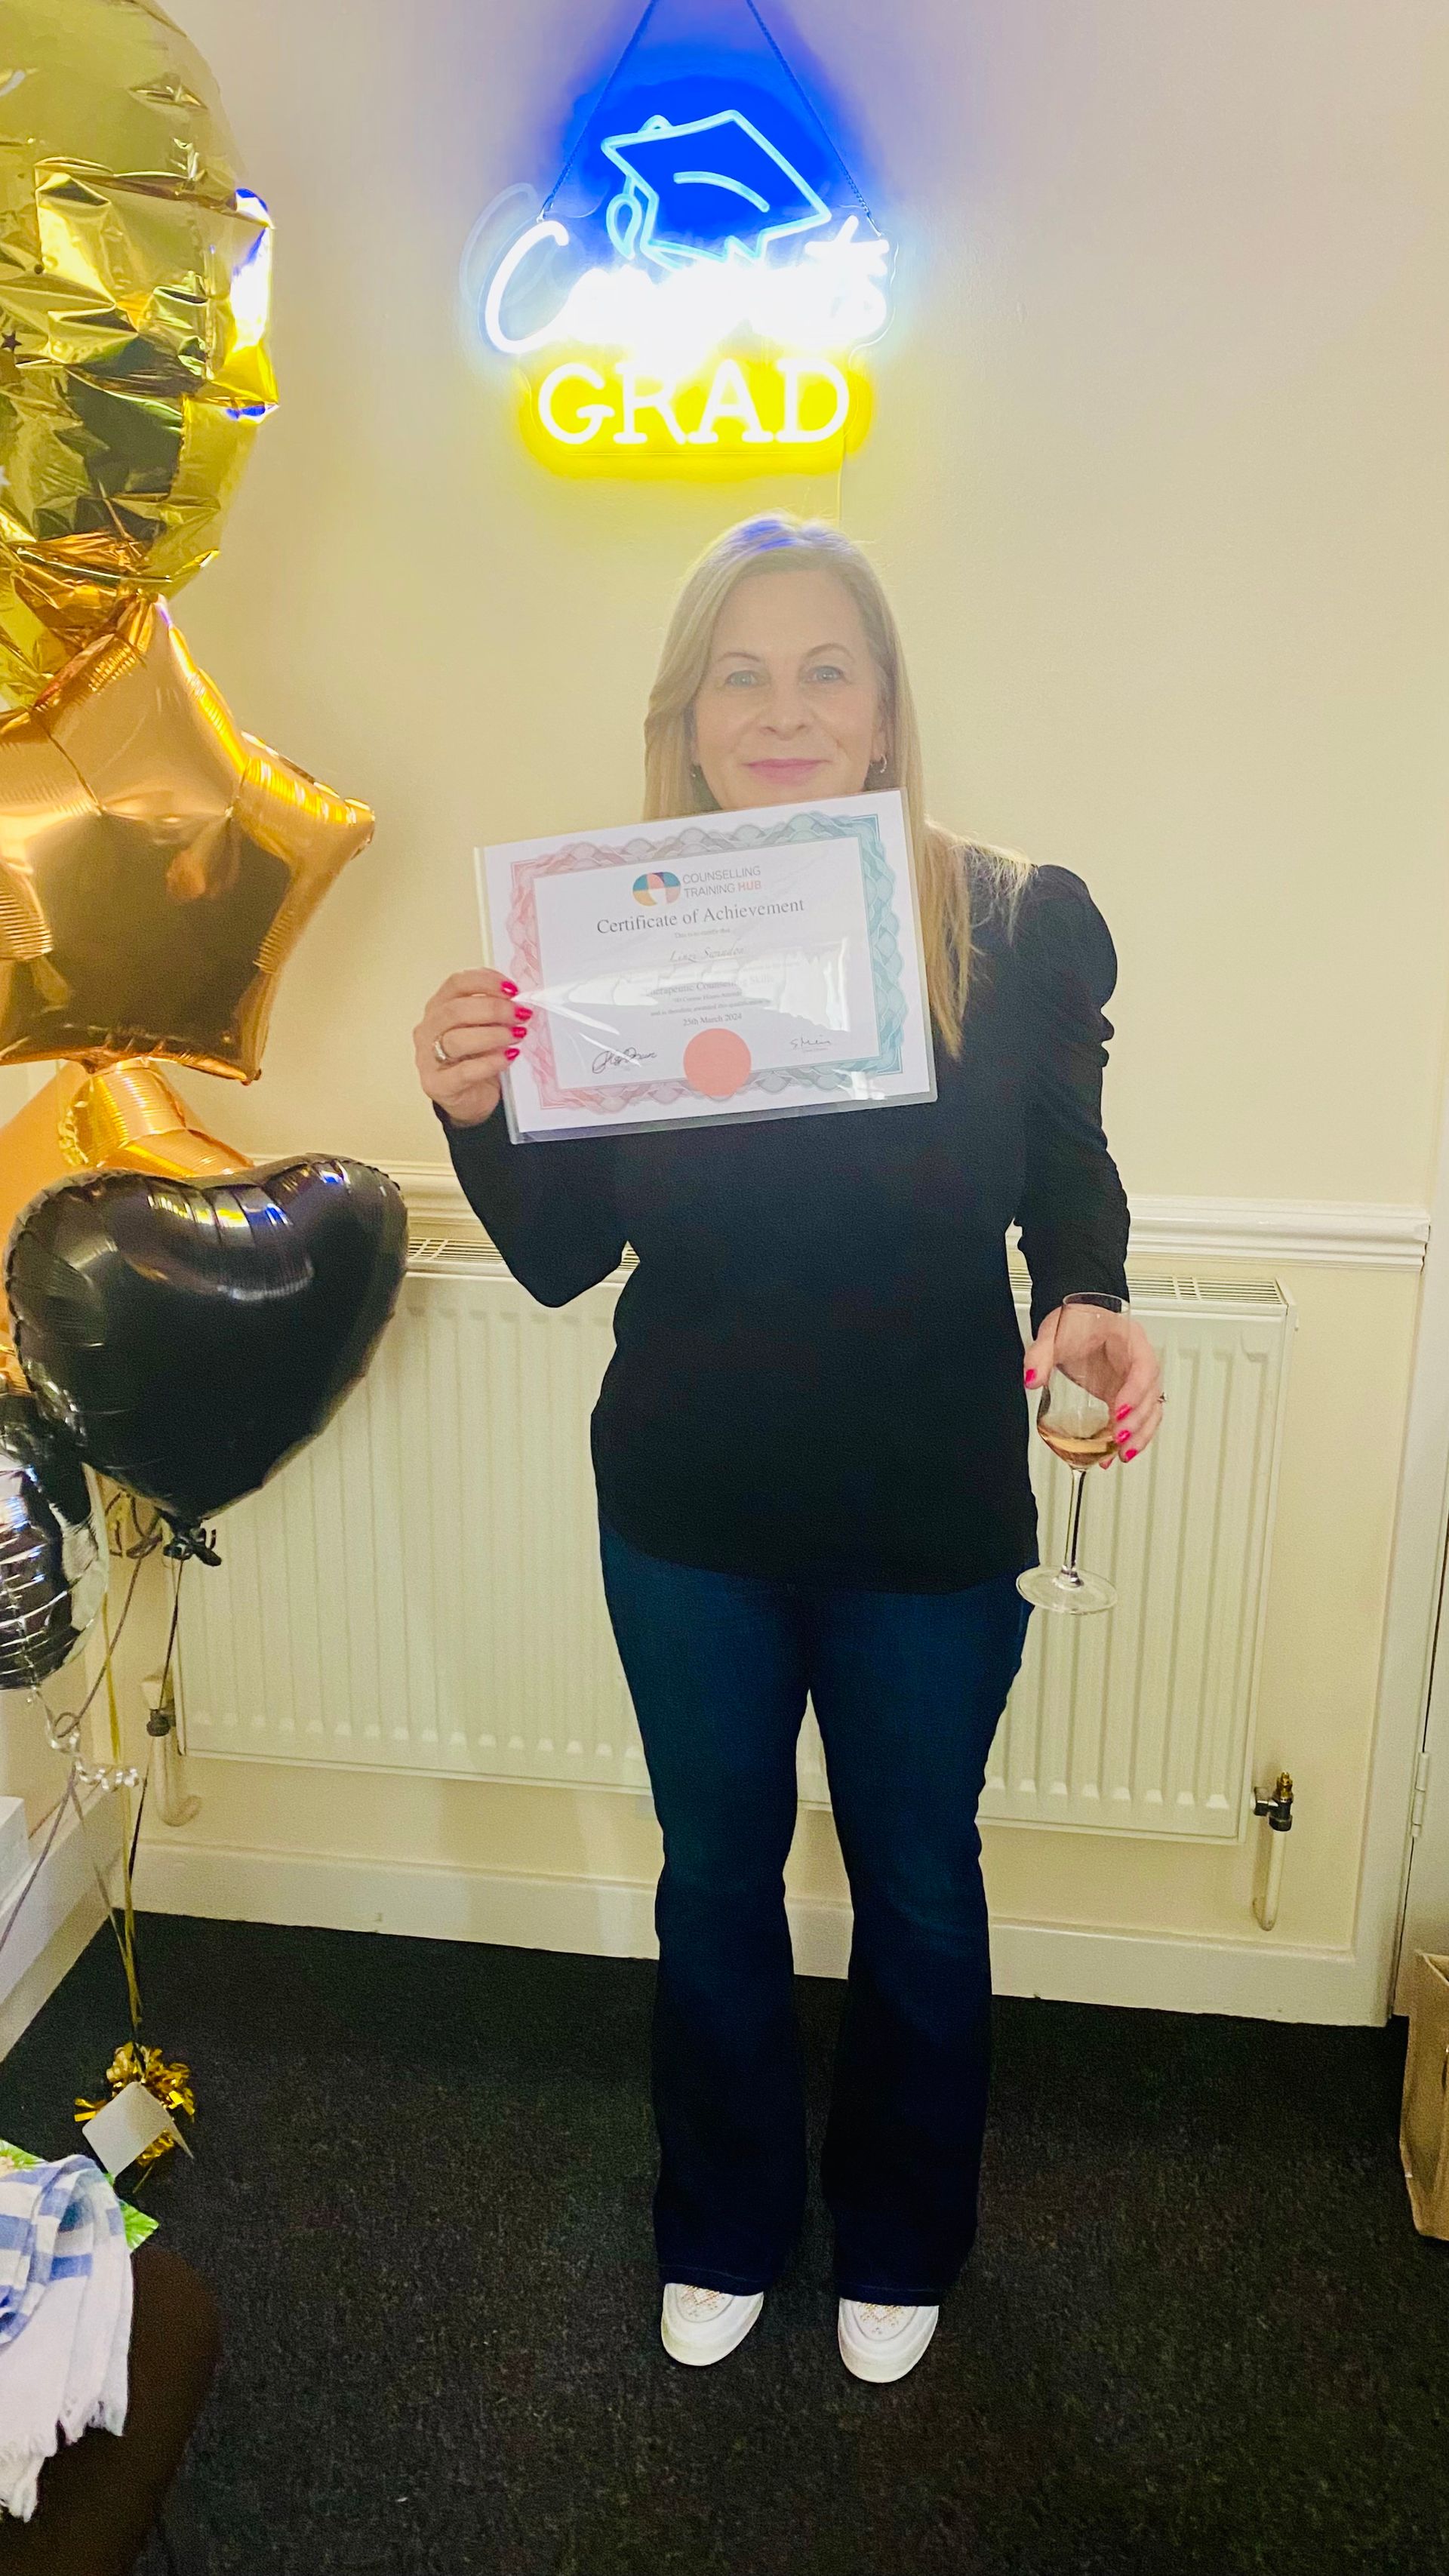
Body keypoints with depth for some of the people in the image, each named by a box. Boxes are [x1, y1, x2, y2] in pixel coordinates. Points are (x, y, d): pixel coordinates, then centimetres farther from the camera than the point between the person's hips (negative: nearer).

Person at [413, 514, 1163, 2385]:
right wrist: (474, 1116, -23)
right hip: (690, 1516, 1)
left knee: (919, 1895, 19)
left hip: (932, 1525, -1)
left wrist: (1087, 1307, -22)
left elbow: (1072, 1188, -1)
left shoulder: (1015, 926, -12)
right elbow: (562, 1257, -5)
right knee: (715, 1880, 21)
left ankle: (899, 2246, 50)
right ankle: (721, 2232, 50)